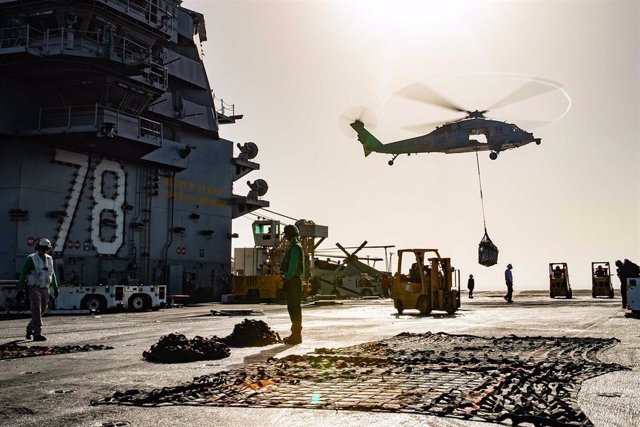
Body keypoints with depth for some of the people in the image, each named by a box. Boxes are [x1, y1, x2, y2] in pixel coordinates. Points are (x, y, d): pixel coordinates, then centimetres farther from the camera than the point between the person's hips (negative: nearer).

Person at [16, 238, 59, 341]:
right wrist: (19, 287, -13)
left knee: (42, 310, 12)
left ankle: (30, 329, 32)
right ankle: (37, 334, -11)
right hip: (34, 288, -6)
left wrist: (55, 287, 14)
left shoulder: (49, 259, 8)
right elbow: (23, 273, -8)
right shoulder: (31, 259, -9)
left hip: (45, 289, 6)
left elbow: (52, 273, 17)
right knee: (36, 311, -11)